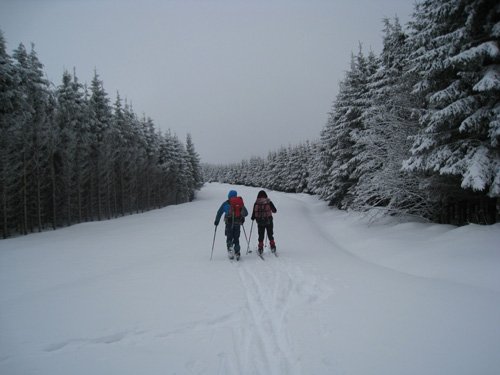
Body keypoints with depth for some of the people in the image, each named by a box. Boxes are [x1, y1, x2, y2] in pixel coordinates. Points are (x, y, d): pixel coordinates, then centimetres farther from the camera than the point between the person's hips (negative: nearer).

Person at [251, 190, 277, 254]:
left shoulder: (256, 203, -5)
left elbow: (254, 212, -2)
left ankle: (260, 248, 7)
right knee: (270, 235, 15)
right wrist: (270, 209, 24)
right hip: (268, 221, 0)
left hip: (260, 222, 0)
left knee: (261, 235, 10)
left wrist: (253, 218, 18)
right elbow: (274, 210, 2)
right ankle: (272, 247, 15)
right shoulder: (268, 202, -6)